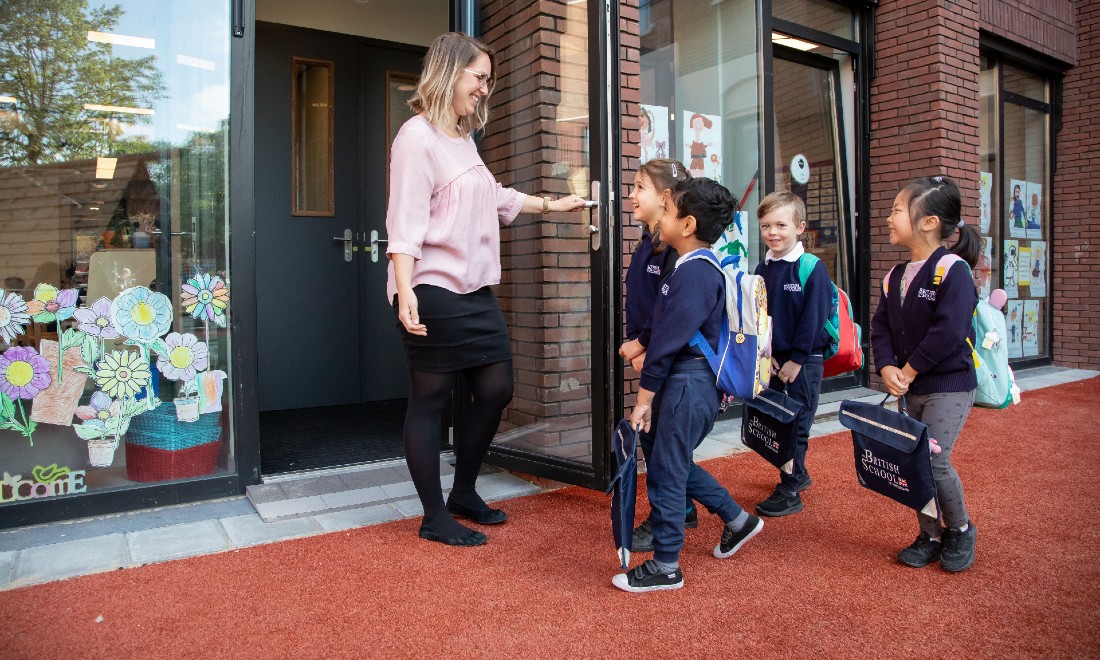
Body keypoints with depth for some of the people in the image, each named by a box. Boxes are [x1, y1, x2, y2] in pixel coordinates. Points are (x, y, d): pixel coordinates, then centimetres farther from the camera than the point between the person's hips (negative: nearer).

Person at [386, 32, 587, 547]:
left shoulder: (463, 138, 18)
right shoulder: (418, 135, -8)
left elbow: (496, 197, 31)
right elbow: (405, 221, -17)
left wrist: (553, 205, 37)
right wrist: (405, 292, -26)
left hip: (475, 292, 9)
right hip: (433, 295, -9)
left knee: (495, 389, 11)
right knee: (429, 402, 2)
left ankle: (464, 493, 29)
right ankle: (435, 517, 16)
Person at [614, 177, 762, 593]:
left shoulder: (693, 273, -19)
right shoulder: (703, 268, 12)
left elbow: (669, 340, -19)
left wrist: (644, 397, -14)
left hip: (688, 384, -10)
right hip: (693, 382, 10)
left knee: (665, 472, 0)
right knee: (676, 463, 22)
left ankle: (665, 567, 14)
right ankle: (737, 520, 36)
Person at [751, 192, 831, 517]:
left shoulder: (813, 269, -13)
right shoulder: (762, 269, 5)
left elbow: (813, 318, -15)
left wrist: (797, 360, -15)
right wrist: (764, 353, -1)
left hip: (803, 363, -6)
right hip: (772, 361, 6)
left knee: (796, 425, 1)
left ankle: (790, 492, 12)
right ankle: (798, 474, 35)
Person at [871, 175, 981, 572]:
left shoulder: (952, 269, -15)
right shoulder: (894, 277, 8)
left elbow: (949, 331, -23)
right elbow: (881, 326, 6)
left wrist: (910, 370, -18)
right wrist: (887, 367, -11)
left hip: (949, 386, -7)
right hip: (911, 388, 7)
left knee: (933, 460, -13)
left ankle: (960, 529, 15)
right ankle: (931, 537, 26)